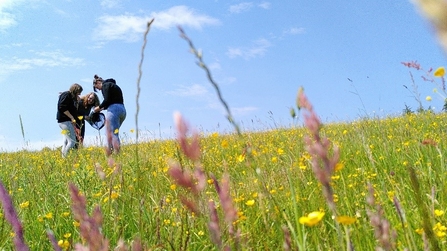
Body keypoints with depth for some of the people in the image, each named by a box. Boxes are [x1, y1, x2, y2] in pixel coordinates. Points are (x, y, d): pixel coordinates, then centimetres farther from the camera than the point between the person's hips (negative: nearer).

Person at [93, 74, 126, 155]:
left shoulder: (105, 85, 0)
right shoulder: (113, 85, 27)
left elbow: (107, 100, -12)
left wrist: (99, 107, 2)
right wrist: (102, 108, 23)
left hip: (114, 109, -9)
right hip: (122, 110, 9)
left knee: (114, 135, -10)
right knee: (111, 134, 12)